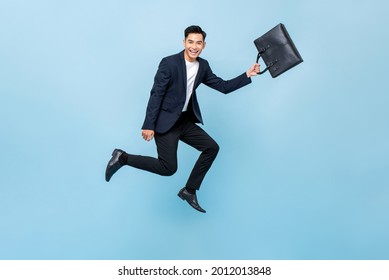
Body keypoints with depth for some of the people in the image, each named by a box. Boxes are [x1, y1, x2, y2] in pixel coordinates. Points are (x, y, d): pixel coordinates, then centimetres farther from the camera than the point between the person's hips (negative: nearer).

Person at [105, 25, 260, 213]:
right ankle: (123, 158, 8)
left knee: (212, 147, 2)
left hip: (186, 121, 7)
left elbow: (224, 87, 8)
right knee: (168, 168, -9)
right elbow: (156, 94, -16)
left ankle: (189, 191, 13)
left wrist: (247, 75, -2)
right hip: (165, 121, -7)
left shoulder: (203, 66, 5)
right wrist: (148, 125, -19)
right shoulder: (169, 63, -14)